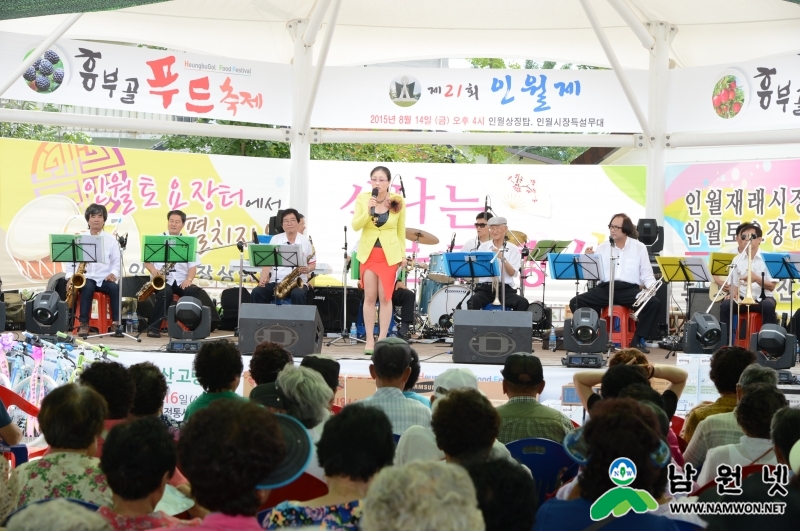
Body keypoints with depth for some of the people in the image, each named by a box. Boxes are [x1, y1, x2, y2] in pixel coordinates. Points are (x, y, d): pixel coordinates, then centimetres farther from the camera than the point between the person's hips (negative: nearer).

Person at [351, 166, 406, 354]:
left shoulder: (397, 201, -4)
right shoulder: (363, 199, -3)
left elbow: (401, 231, 6)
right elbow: (355, 226, -9)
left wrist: (402, 254, 8)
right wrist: (368, 211, -24)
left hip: (389, 254, -1)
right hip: (368, 252, 1)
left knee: (385, 297, 1)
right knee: (369, 297, 2)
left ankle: (382, 339, 7)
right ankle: (369, 340, 7)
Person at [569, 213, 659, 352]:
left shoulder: (639, 247, 8)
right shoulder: (602, 247, 12)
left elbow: (647, 274, 6)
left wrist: (652, 287, -14)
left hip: (630, 289, -1)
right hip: (605, 288, 2)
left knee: (654, 303, -28)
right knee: (576, 302, -20)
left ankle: (637, 340, -16)